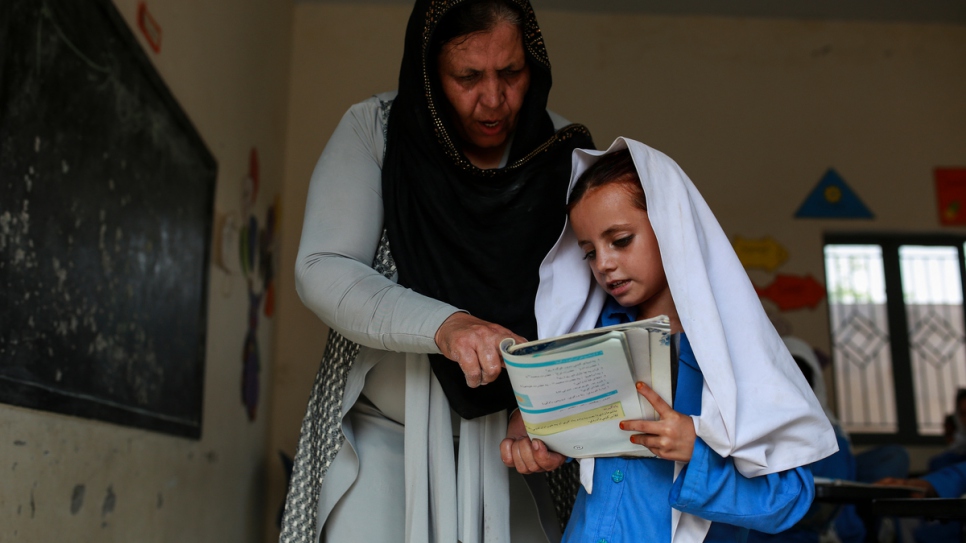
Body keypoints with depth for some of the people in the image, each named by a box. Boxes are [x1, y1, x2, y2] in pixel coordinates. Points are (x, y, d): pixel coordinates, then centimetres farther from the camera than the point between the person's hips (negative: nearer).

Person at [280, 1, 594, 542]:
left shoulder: (568, 157, -6)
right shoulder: (374, 129, -8)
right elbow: (322, 271, -17)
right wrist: (443, 325, -32)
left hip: (509, 437, 1)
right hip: (384, 431, -1)